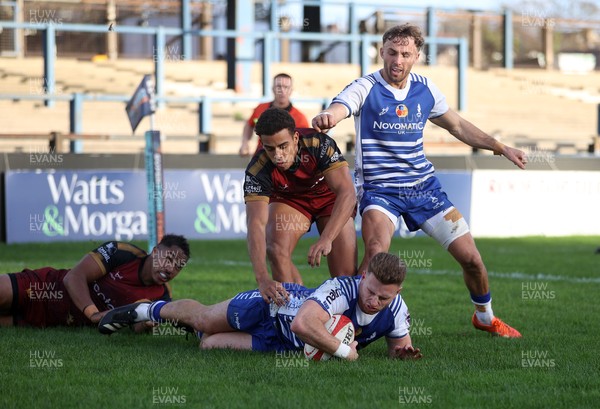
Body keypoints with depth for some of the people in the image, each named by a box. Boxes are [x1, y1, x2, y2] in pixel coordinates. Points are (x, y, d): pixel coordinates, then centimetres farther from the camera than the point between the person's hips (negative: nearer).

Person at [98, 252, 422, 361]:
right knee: (203, 320, 15)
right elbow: (302, 324, -55)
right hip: (275, 305, -4)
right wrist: (344, 350, -47)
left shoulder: (395, 310, -23)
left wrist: (404, 352, -28)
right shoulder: (342, 288, -41)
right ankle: (144, 310, 43)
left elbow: (399, 346, -4)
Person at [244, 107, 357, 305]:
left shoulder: (319, 144, -37)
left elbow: (347, 192, -43)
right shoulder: (257, 170, -33)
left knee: (346, 273, -15)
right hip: (288, 199, 1)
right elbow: (256, 223, -40)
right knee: (276, 249, -27)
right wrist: (263, 279, -55)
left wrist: (326, 239, -58)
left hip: (329, 195, -1)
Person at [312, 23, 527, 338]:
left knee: (471, 257, 5)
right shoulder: (366, 88, -12)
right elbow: (335, 111, -34)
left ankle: (484, 317, 32)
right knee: (376, 251, -33)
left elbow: (457, 126, 19)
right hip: (379, 190, -4)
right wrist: (324, 118, -58)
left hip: (423, 186, 4)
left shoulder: (425, 89, 2)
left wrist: (500, 148, 16)